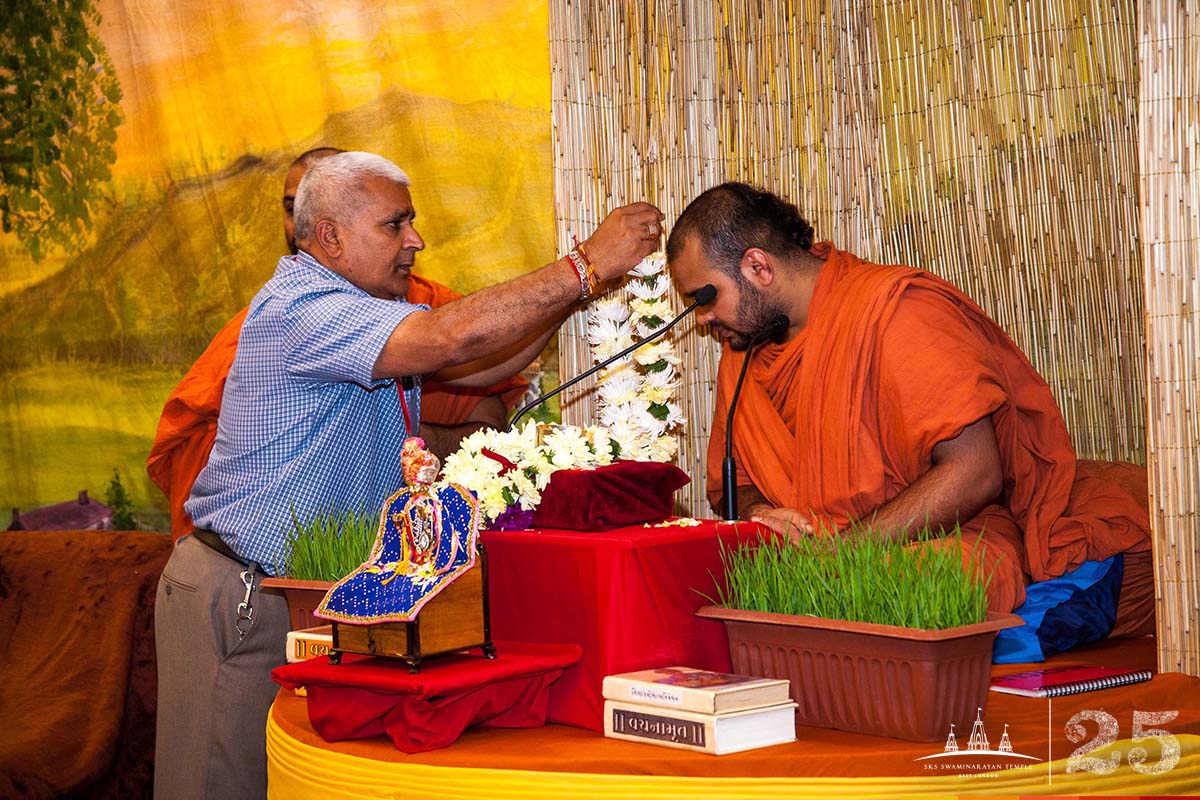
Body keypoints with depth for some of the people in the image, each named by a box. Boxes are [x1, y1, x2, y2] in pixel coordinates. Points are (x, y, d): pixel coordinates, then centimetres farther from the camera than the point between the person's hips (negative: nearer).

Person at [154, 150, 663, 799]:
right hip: (244, 604, -10)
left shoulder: (369, 309, 15)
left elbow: (475, 370, 14)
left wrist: (575, 289, 0)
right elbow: (452, 338, -33)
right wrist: (587, 265, -27)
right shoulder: (299, 310, -21)